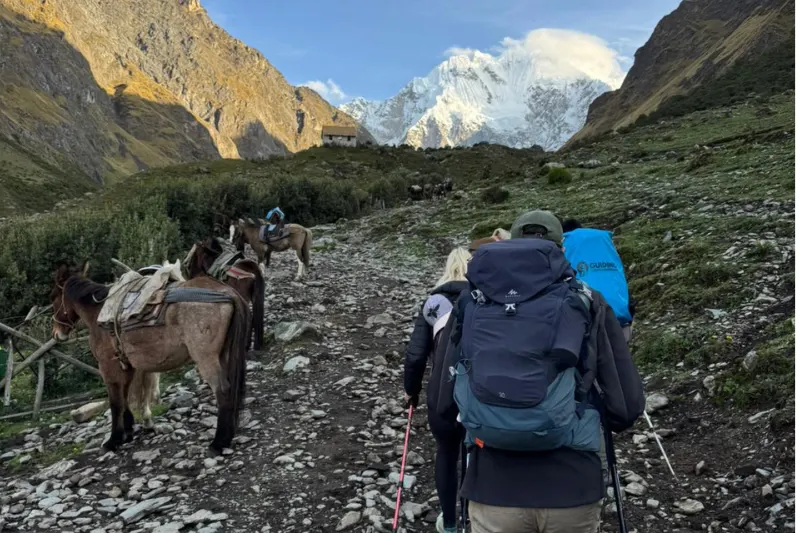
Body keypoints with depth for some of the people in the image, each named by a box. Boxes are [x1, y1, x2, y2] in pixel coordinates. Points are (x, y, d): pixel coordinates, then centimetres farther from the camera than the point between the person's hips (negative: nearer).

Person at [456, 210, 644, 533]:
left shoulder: (471, 303, 3)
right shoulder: (585, 302, -1)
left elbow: (454, 387, 8)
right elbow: (627, 406, -1)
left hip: (492, 487, 1)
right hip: (571, 486, 0)